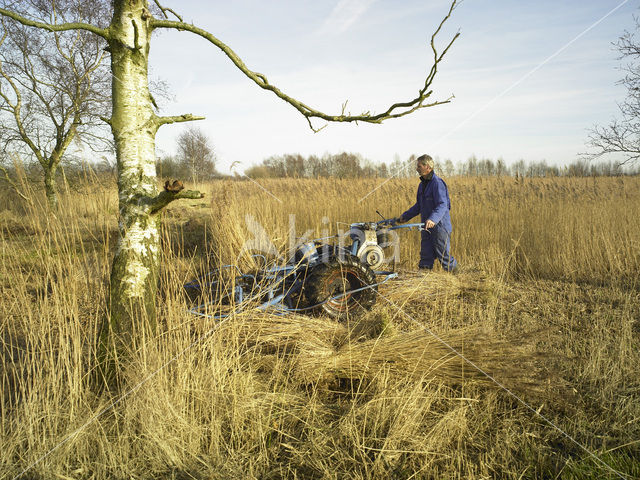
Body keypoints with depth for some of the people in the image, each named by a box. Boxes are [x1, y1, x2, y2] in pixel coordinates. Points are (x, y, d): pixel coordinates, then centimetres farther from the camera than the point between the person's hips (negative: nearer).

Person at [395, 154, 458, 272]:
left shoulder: (437, 183, -14)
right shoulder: (422, 184, 14)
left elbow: (442, 205, -24)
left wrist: (433, 219, -39)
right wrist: (405, 216, 21)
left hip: (440, 226, -8)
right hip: (426, 227, 8)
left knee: (443, 255, -1)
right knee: (425, 258, 8)